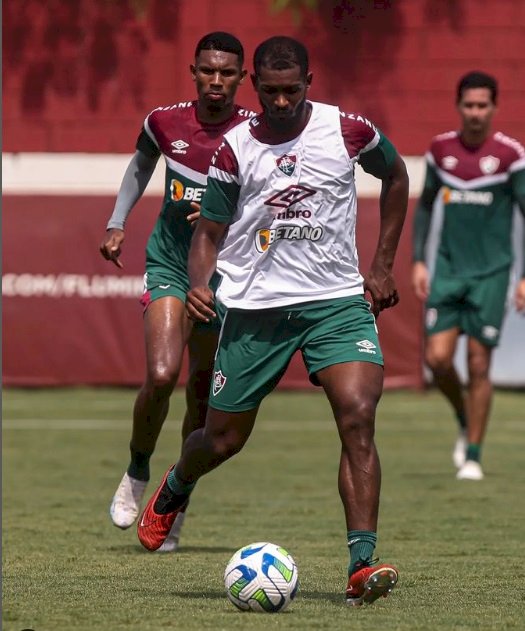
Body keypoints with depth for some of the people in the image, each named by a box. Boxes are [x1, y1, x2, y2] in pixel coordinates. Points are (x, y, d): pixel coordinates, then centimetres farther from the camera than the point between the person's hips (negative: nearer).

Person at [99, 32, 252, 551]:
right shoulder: (165, 123, -5)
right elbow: (141, 166, 17)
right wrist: (116, 223, 13)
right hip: (168, 263, 0)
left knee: (202, 393, 6)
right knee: (161, 376, -21)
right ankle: (136, 475, 5)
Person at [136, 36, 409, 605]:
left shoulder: (346, 130, -2)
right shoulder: (235, 148, -1)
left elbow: (395, 175, 17)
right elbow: (209, 232, 5)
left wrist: (382, 264, 12)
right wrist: (199, 285, -17)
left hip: (338, 301, 0)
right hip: (254, 306, 1)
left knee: (358, 417, -22)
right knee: (223, 439, 9)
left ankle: (361, 566, -24)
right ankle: (174, 490, 46)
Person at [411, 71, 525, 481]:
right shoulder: (441, 148, 4)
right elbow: (425, 205, 15)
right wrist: (418, 261, 8)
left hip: (490, 273, -3)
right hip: (448, 270, 3)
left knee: (479, 365, -2)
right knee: (438, 357, -7)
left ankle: (473, 456, 8)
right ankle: (465, 423, 21)